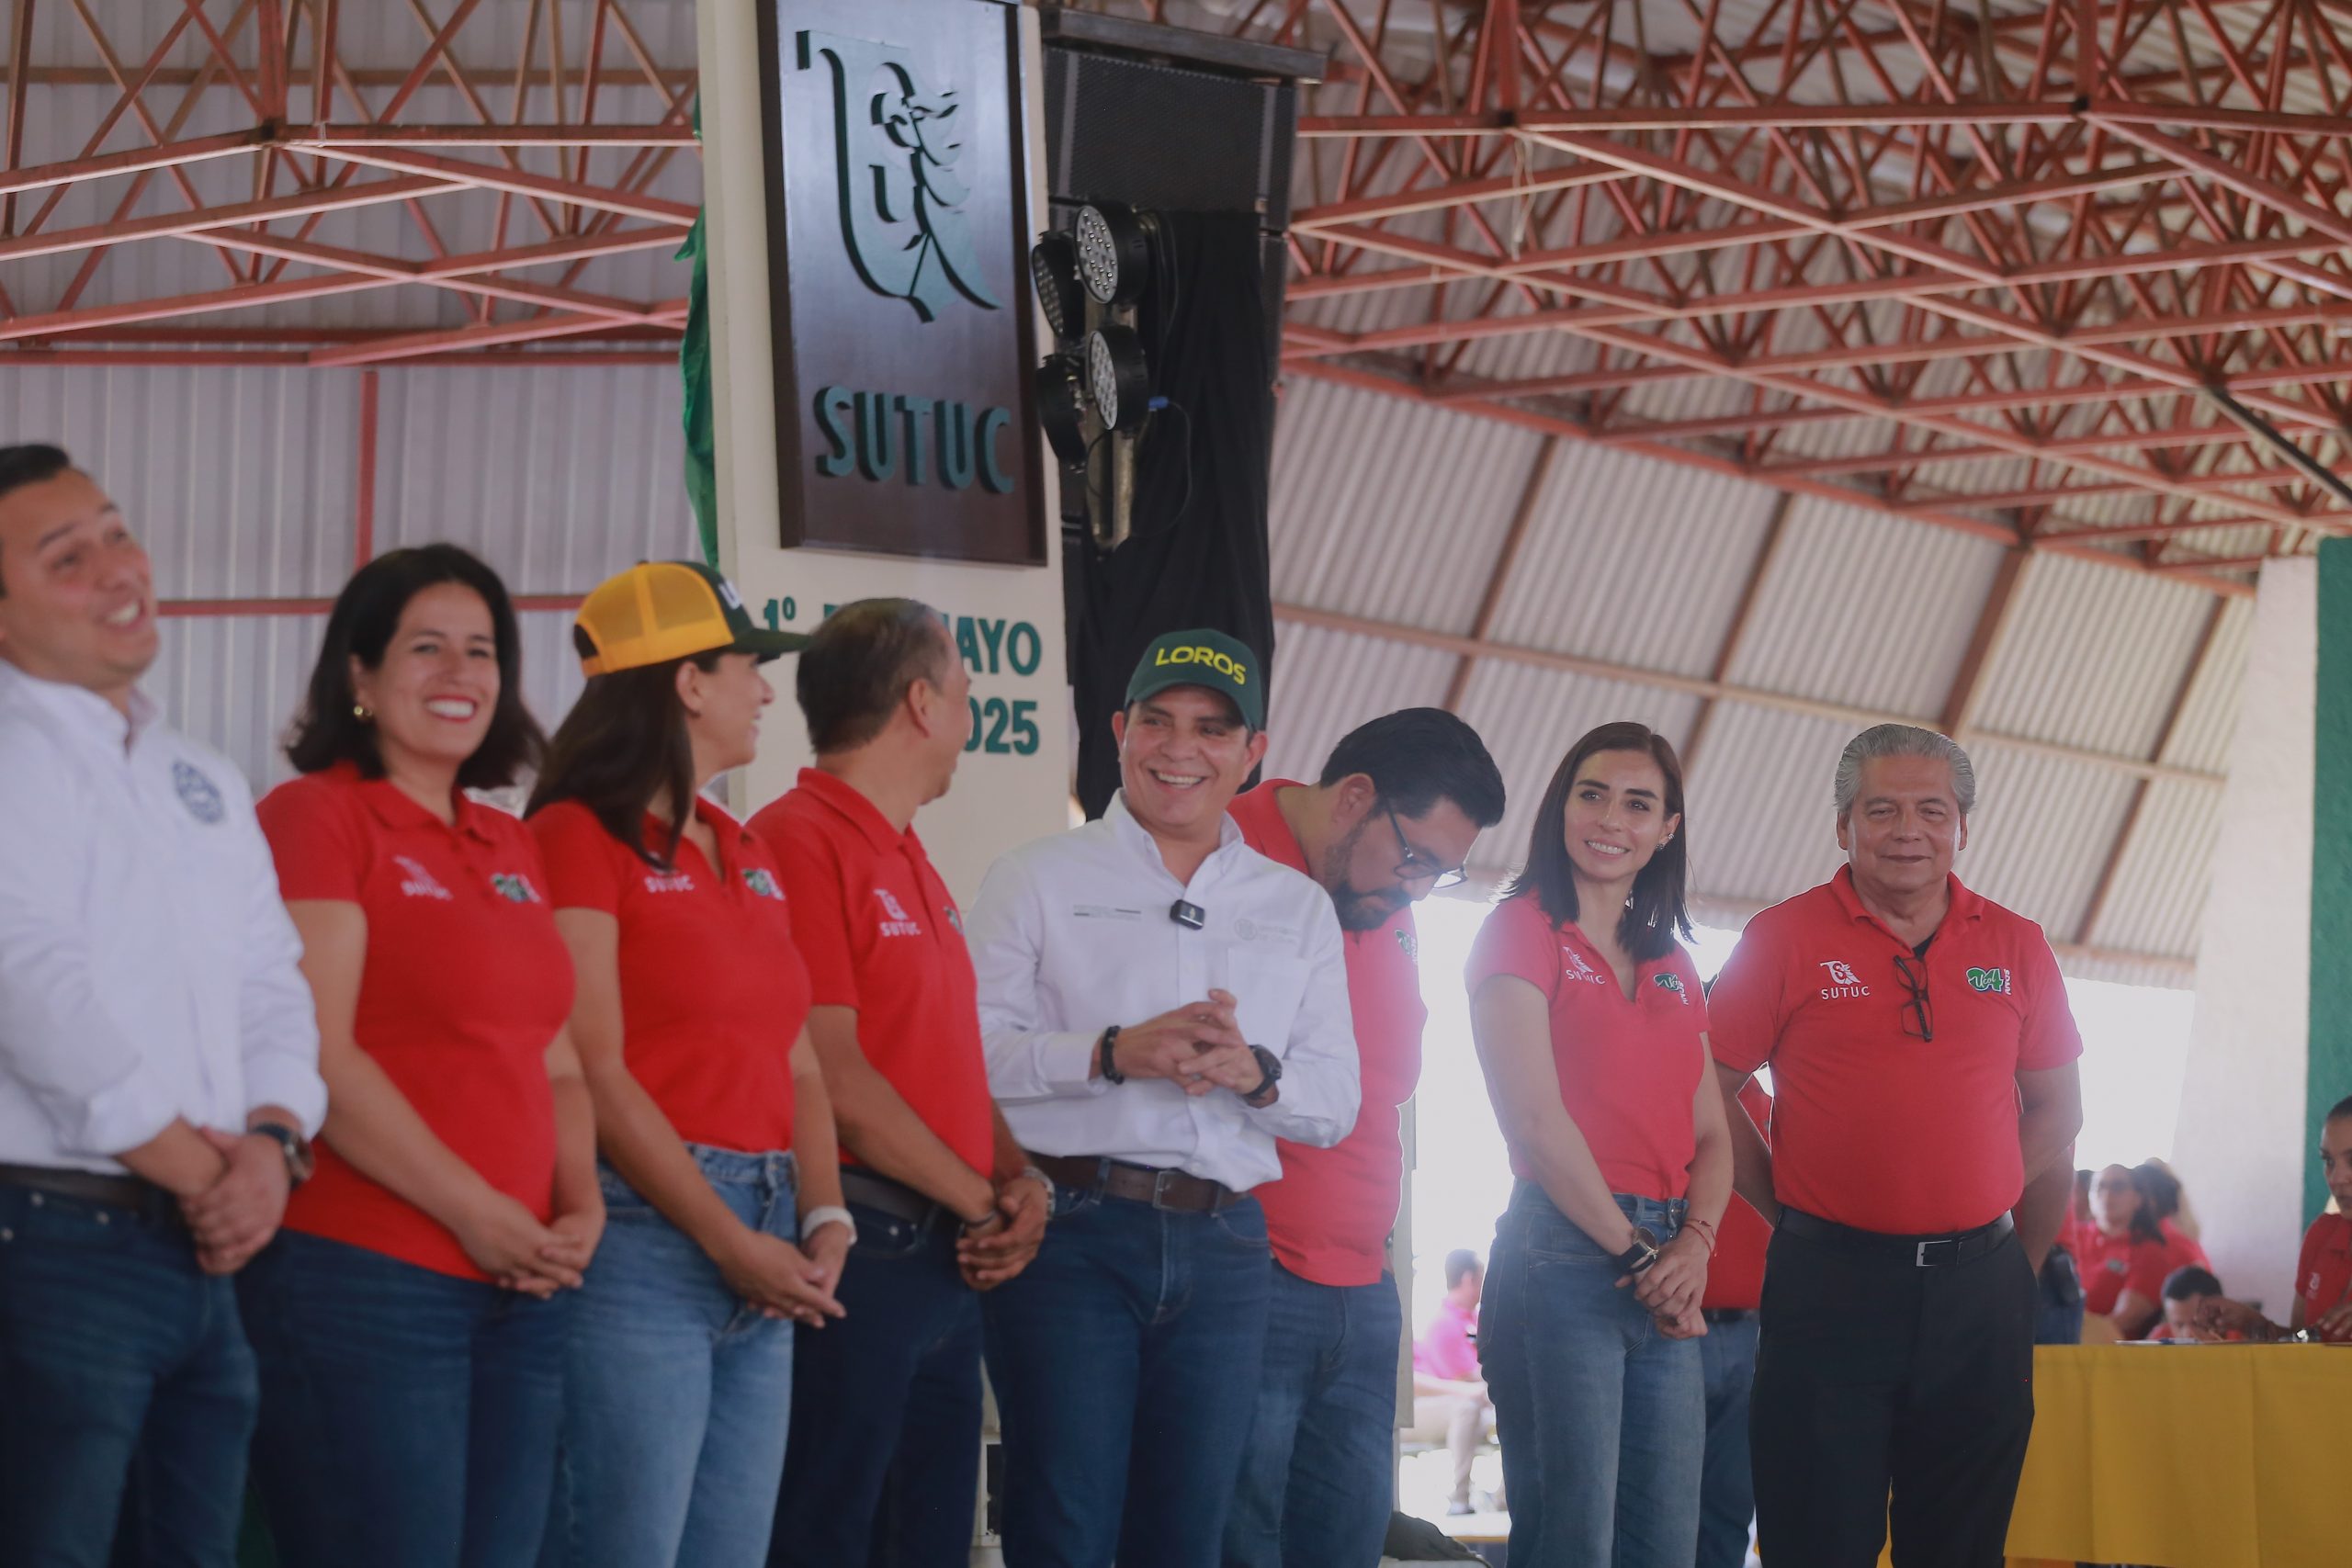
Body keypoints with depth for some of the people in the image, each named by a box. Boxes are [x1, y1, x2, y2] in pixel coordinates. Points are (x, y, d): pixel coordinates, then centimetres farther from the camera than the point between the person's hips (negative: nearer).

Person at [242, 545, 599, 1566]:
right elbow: (319, 1056, -13)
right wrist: (474, 1213, -15)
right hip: (364, 1280, -7)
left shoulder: (511, 849, 18)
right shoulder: (315, 815, -4)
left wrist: (580, 1209, 0)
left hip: (522, 1287, 7)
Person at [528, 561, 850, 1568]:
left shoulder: (744, 857, 18)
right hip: (646, 1230, -8)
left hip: (761, 1251, 8)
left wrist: (822, 1221, 0)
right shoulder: (580, 837, -6)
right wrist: (729, 1240, -15)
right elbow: (596, 1072, -13)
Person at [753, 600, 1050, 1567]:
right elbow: (832, 1078, -16)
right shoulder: (799, 842, -10)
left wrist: (1020, 1180, 2)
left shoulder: (913, 868, 19)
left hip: (948, 1262, 9)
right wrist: (982, 1202, -9)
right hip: (856, 1254, -9)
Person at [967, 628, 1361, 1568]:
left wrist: (1255, 1072, -10)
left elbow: (1336, 1103, 11)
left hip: (1223, 1246, 4)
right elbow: (969, 1049, -4)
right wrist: (1113, 1055, -17)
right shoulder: (1039, 880, 7)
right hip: (1070, 1229, -4)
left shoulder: (1299, 909, 17)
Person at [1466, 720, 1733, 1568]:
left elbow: (1711, 1134, 16)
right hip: (1563, 1253, -7)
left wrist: (1694, 1246, -4)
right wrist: (1635, 1252, -8)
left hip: (1667, 1271, 7)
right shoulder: (1524, 930, -1)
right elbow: (1537, 1118, -10)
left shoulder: (1673, 971, 19)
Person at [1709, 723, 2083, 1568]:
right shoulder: (1783, 939, -1)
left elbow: (2056, 1107, 18)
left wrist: (1983, 1205, 8)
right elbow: (1708, 1093, 2)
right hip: (1828, 1283, -3)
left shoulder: (2016, 946, 8)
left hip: (1979, 1284, 3)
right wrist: (1790, 1209, 0)